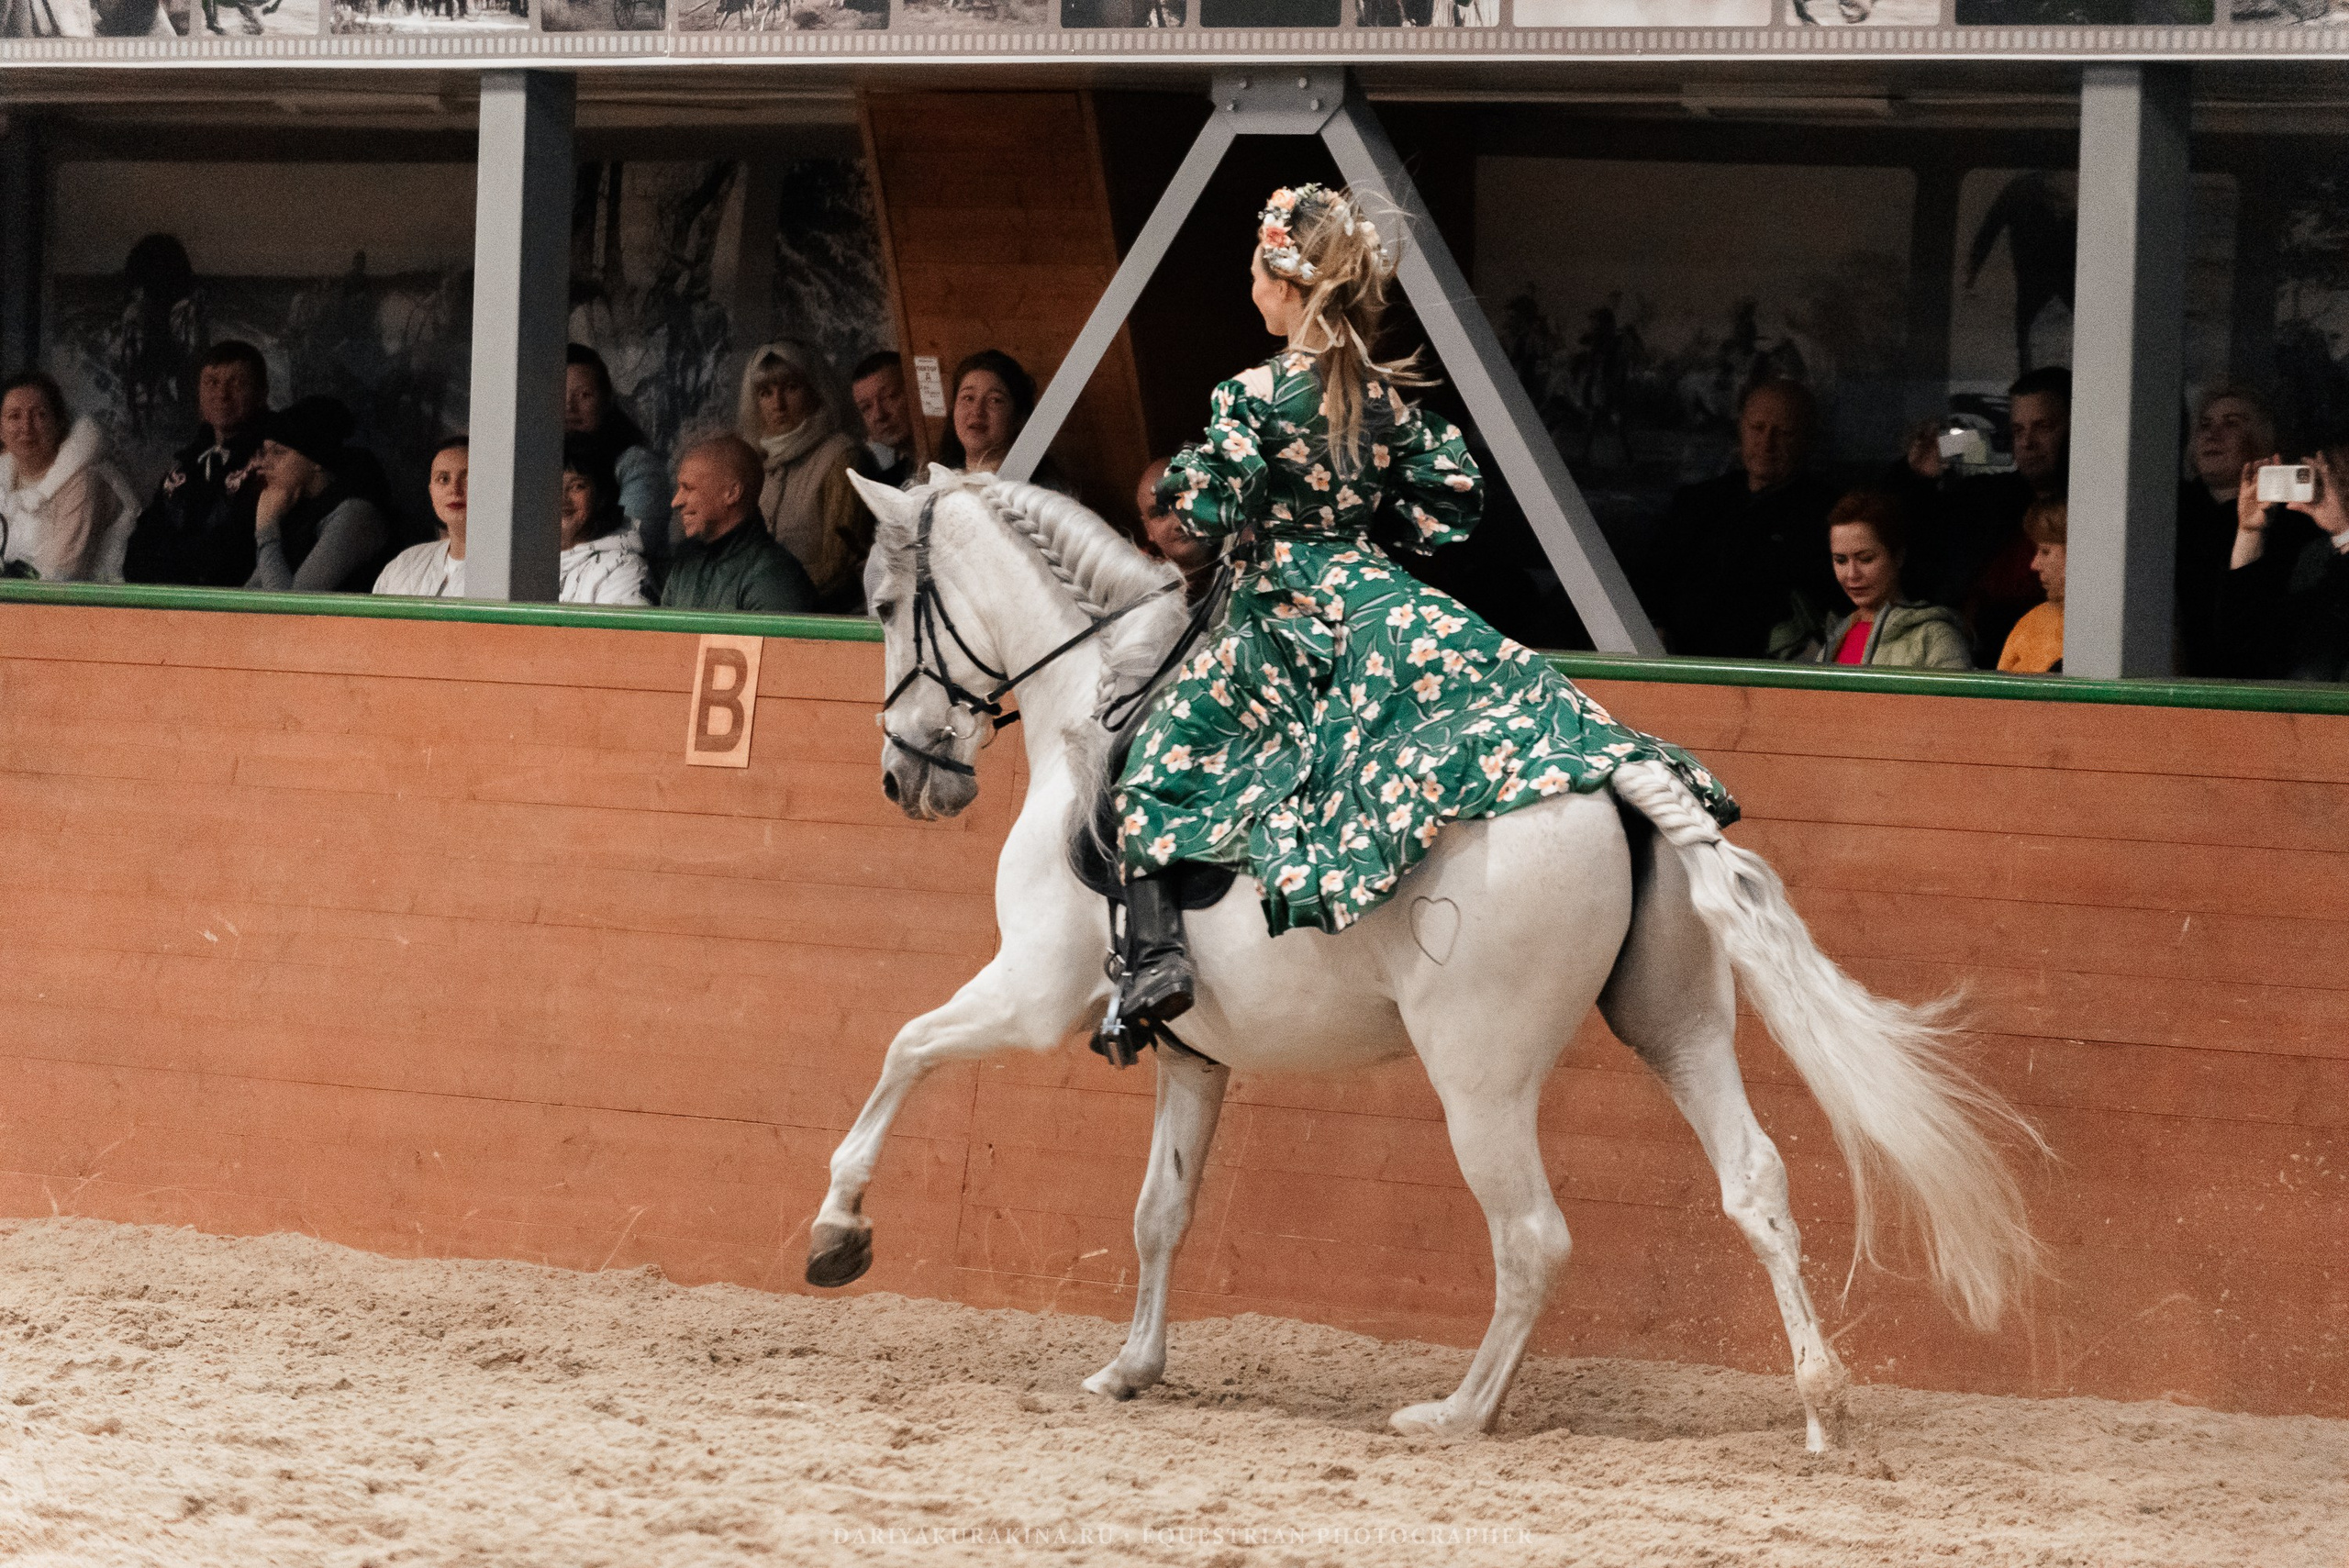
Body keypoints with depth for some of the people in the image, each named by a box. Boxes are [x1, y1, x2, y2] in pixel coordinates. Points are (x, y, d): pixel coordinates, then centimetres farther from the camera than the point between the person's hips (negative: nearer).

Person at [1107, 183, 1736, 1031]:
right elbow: (1452, 502, 8)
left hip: (1279, 616, -4)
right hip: (1377, 599, 4)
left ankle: (1155, 948, -20)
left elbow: (1208, 509, -15)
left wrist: (1183, 477, 6)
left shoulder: (1252, 397, -11)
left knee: (1153, 766, 0)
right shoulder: (1389, 399, 6)